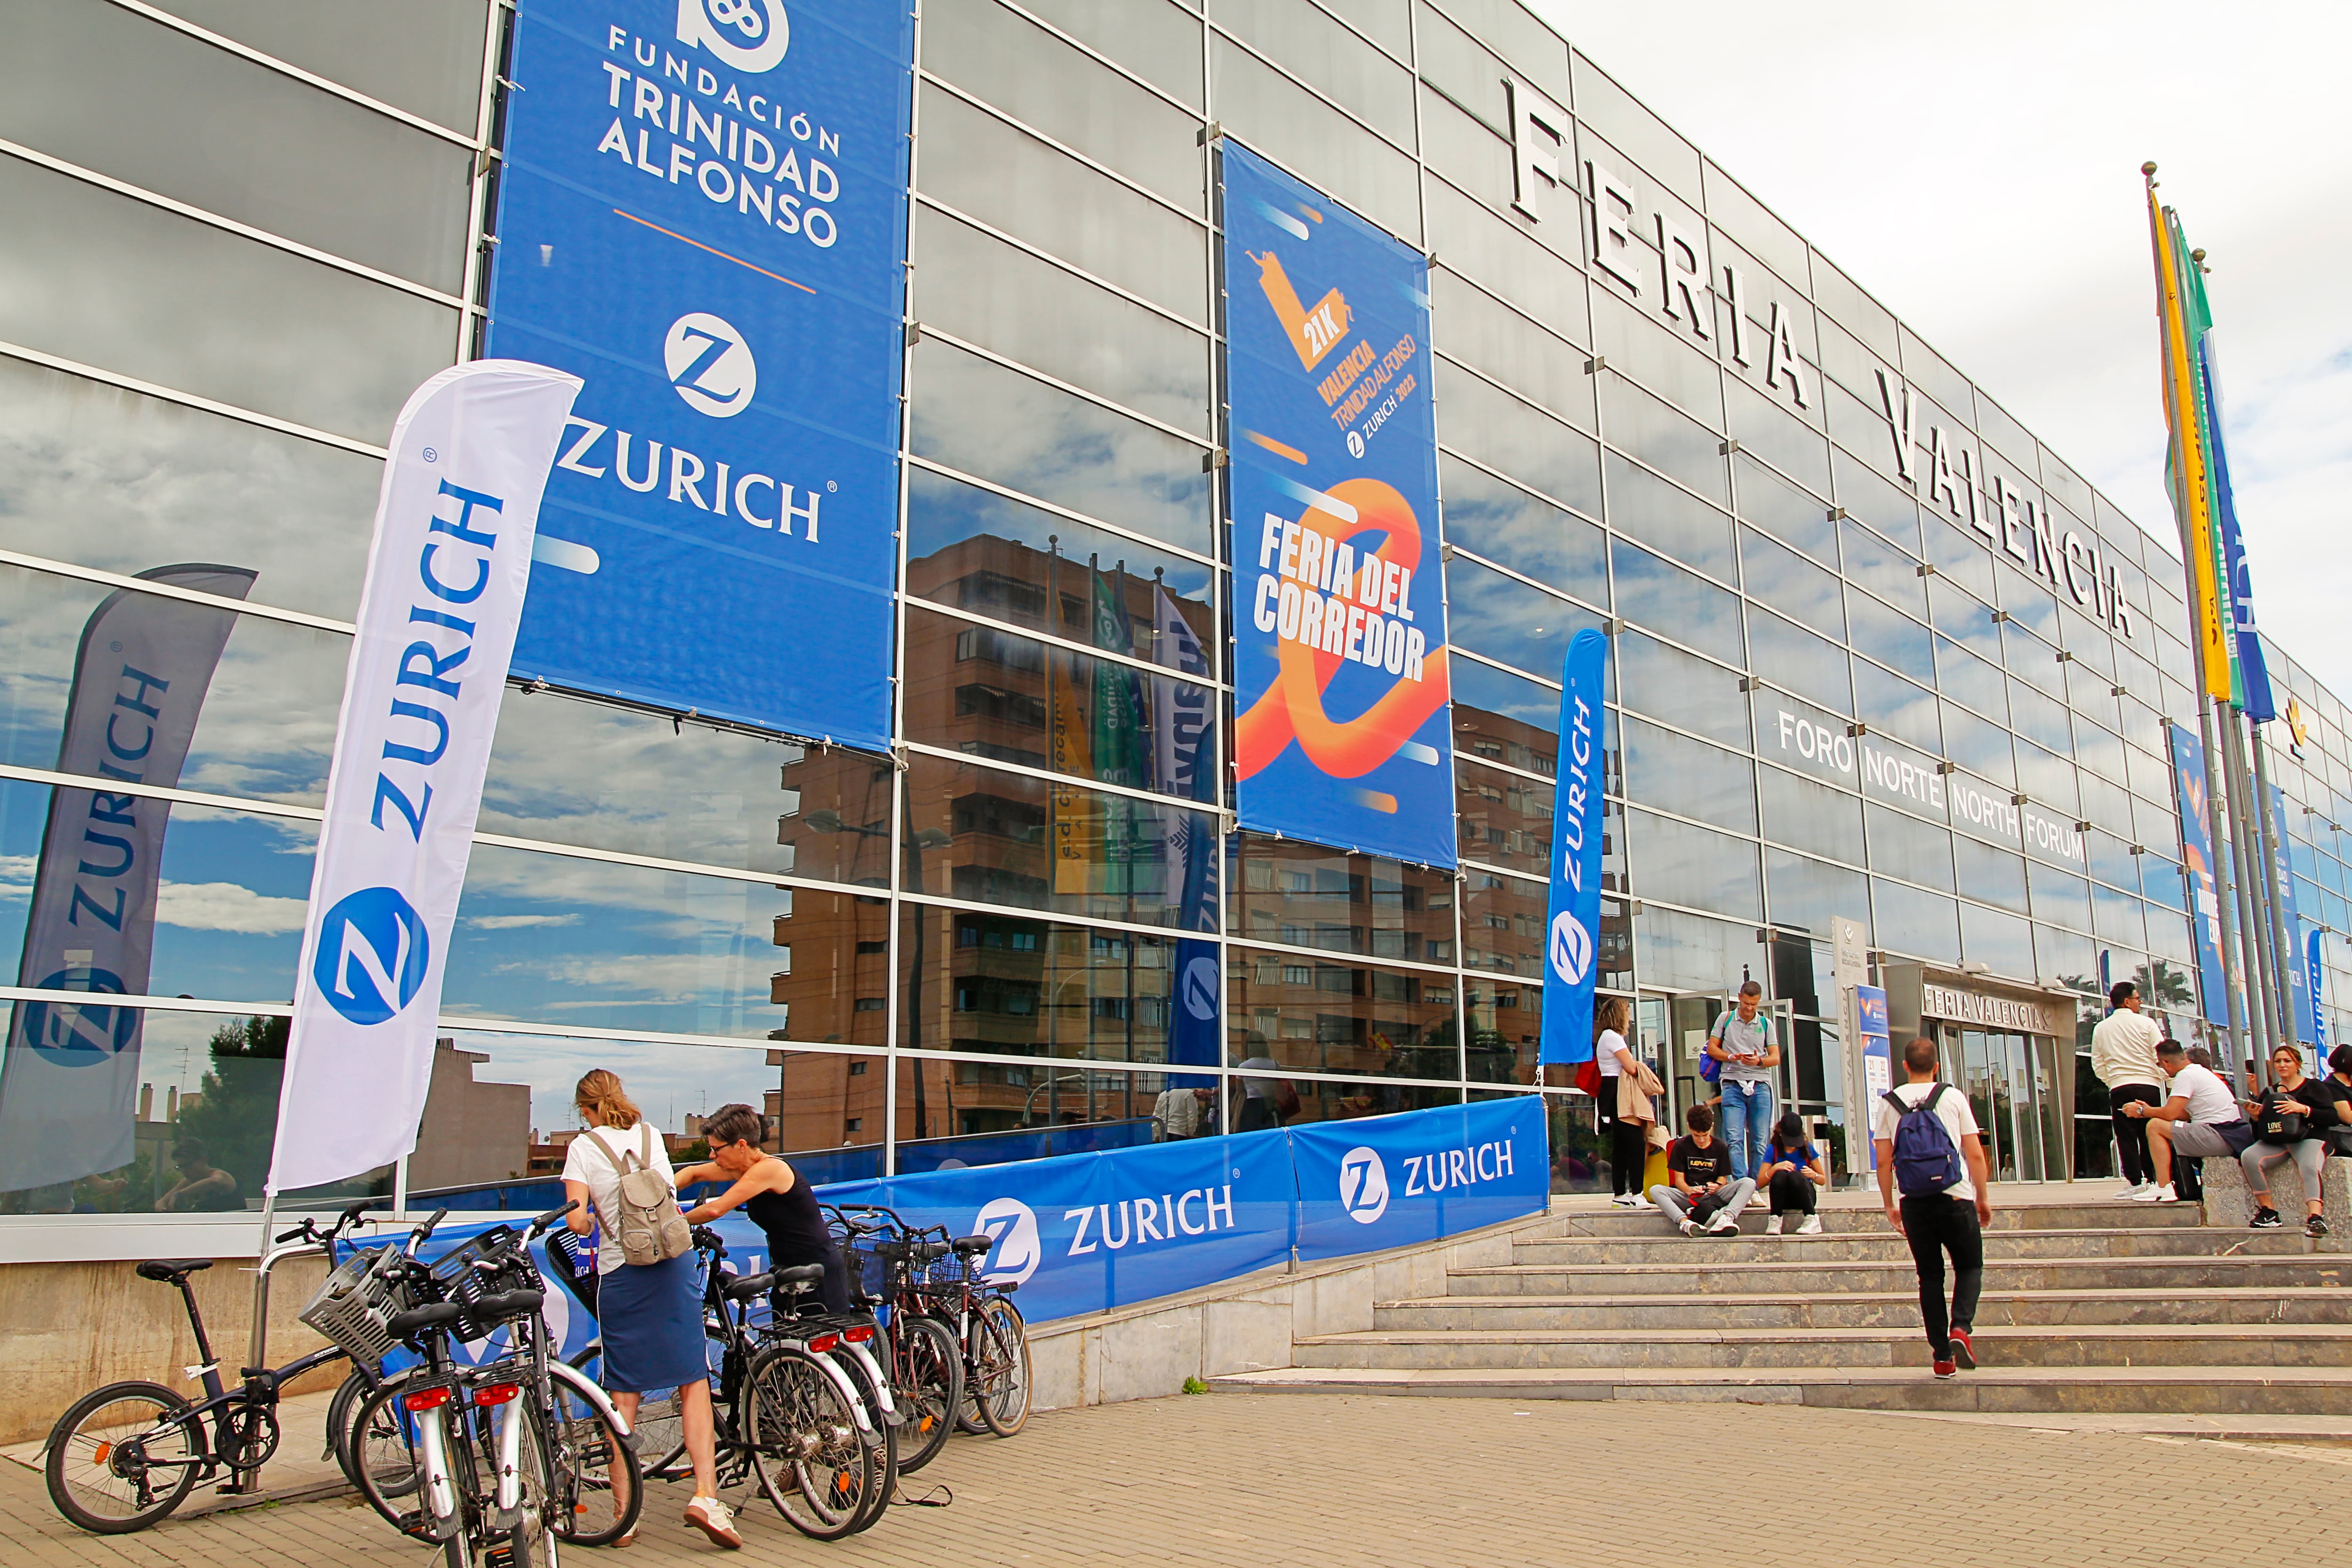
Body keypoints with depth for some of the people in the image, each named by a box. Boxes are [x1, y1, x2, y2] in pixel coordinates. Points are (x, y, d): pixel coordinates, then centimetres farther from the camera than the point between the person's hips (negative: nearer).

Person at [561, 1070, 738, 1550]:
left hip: (620, 1272, -2)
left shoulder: (584, 1147, -1)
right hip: (675, 1264, 2)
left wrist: (592, 1219, 11)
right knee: (694, 1383, 3)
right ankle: (706, 1494, -8)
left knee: (624, 1397, 7)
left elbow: (578, 1220, -9)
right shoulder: (650, 1134, 9)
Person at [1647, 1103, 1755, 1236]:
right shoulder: (1681, 1146, 7)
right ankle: (1685, 1223, -52)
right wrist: (1689, 1190, -23)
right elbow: (1679, 1178, 0)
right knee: (1655, 1191, -29)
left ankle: (1727, 1217, -48)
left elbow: (1723, 1178, 5)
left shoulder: (1720, 1147, 10)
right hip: (1688, 1196, -1)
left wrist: (1717, 1186, -20)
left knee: (1749, 1183, -23)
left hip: (1714, 1196, 1)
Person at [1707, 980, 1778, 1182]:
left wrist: (1759, 1061, -13)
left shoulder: (1766, 1024, 13)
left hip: (1760, 1085, 2)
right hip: (1732, 1084, -2)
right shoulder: (1726, 1019, 10)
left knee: (1759, 1141, 0)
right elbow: (1711, 1048, 8)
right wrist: (1731, 1057, -11)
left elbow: (1776, 1058, 9)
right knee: (1734, 1140, -12)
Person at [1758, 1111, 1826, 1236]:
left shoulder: (1807, 1148, 0)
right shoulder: (1773, 1150, -3)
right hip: (1783, 1199, 0)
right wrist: (1775, 1168, -24)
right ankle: (1775, 1219, -24)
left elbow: (1823, 1181, 5)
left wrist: (1813, 1175, -17)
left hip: (1804, 1196, 0)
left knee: (1795, 1176, -33)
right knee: (1780, 1175, -33)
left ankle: (1812, 1220, -25)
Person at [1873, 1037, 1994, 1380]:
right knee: (1970, 1266, 14)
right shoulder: (1954, 1097, 1)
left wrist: (1890, 1205, 11)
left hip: (1915, 1201, 1)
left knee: (1930, 1276, 10)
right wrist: (1983, 1197, 12)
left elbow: (1884, 1161, 2)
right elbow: (1976, 1154, 1)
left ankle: (1942, 1357, 8)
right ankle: (1961, 1327, -10)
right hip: (1956, 1197, -1)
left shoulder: (1887, 1103, 3)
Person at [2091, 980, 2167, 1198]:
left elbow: (2097, 1065, 11)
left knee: (2126, 1137, 1)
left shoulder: (2101, 1029, 8)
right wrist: (2163, 1079, 9)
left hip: (2118, 1088, 1)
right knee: (2150, 1135, 7)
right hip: (2148, 1085, -1)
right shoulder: (2146, 1023, -1)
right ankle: (2153, 1179, 7)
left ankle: (2135, 1182, -6)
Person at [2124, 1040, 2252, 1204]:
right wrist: (2151, 1110, 20)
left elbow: (2170, 1113, -17)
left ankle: (2164, 1189, -15)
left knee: (2155, 1126, -11)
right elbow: (2185, 1114, 19)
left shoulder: (2186, 1076, -12)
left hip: (2221, 1137, -10)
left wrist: (2142, 1111, -2)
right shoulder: (2200, 1071, 19)